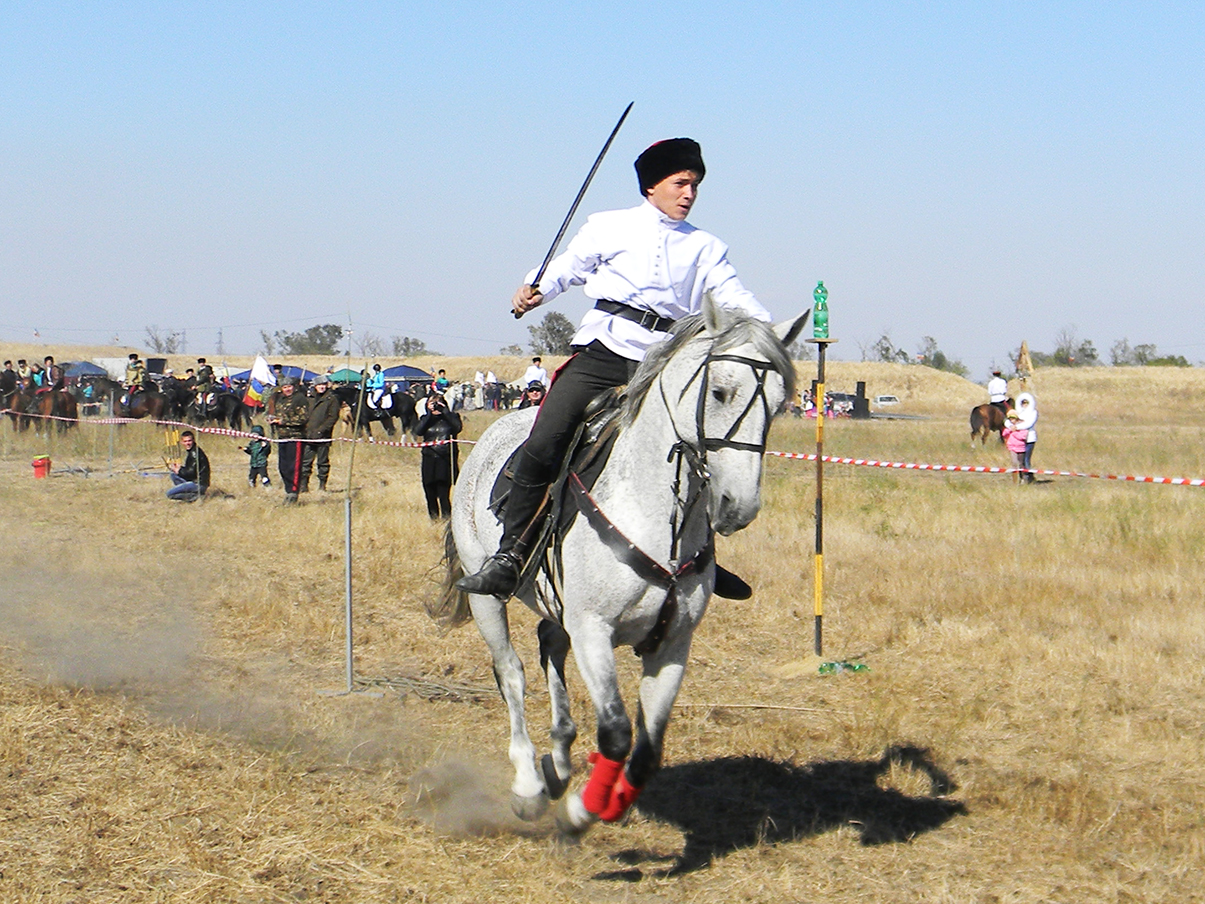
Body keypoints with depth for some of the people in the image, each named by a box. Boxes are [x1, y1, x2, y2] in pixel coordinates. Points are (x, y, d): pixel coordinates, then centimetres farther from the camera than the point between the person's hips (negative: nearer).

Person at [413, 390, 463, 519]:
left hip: (446, 461, -3)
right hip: (429, 461, 3)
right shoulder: (426, 419, 13)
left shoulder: (451, 417, 7)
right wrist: (429, 414, -7)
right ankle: (434, 521, 15)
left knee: (443, 495, -13)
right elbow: (418, 431, -6)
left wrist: (444, 412, -11)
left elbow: (458, 427, -14)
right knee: (430, 495, 5)